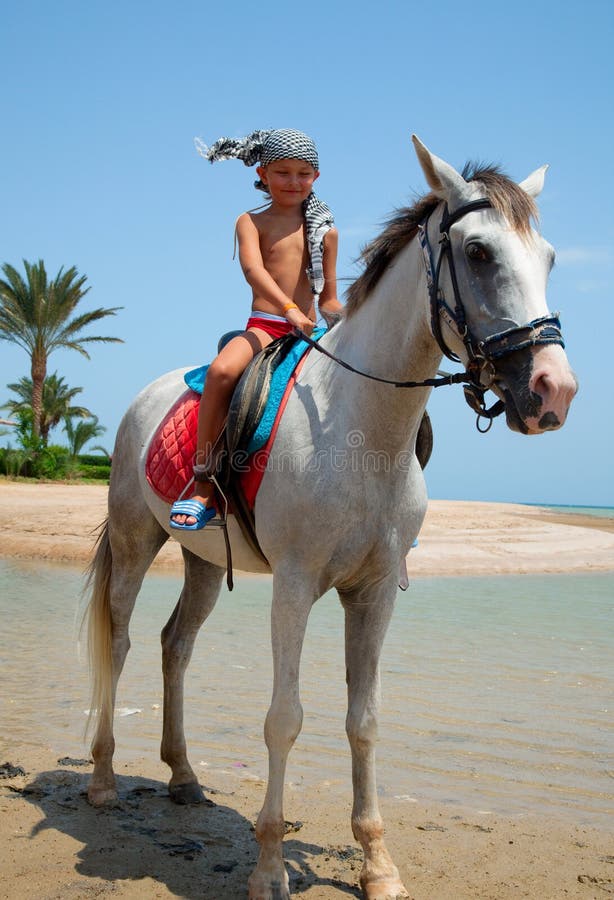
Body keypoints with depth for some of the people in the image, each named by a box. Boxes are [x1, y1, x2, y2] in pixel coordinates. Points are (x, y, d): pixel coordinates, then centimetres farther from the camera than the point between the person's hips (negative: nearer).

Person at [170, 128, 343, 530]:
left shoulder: (325, 230, 17)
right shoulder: (252, 222, 7)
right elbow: (253, 268, -13)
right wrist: (289, 308, -30)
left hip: (309, 331, 4)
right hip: (263, 326, -3)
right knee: (221, 370, -34)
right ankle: (203, 484, -26)